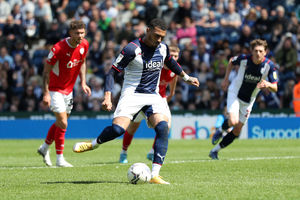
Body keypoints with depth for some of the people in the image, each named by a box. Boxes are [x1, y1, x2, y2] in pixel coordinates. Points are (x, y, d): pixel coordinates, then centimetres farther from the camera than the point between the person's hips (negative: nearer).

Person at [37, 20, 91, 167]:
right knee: (63, 123, -11)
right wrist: (46, 93, -22)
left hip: (69, 89, 7)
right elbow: (46, 70, -18)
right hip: (55, 89, -7)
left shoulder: (84, 45, -6)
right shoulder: (58, 48, -25)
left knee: (61, 122, 15)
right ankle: (60, 159, -1)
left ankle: (44, 148, 37)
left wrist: (83, 82, 5)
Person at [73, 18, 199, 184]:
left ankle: (154, 175, -21)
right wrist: (108, 96, -25)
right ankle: (95, 143, 11)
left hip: (153, 96, 5)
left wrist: (186, 78, 39)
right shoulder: (132, 49, -13)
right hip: (132, 94, -5)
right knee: (117, 129, -24)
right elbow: (112, 72, -13)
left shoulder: (163, 48, 6)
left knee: (163, 127, -21)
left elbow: (171, 63, 31)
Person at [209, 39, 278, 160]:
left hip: (248, 100, 3)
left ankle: (215, 151, 20)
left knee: (237, 131, 4)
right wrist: (226, 79, 4)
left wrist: (267, 84, -38)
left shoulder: (269, 66, -17)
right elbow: (231, 62, 5)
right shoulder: (244, 59, -19)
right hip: (235, 92, -3)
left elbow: (275, 88, -16)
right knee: (233, 121, -26)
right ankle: (222, 129, 11)